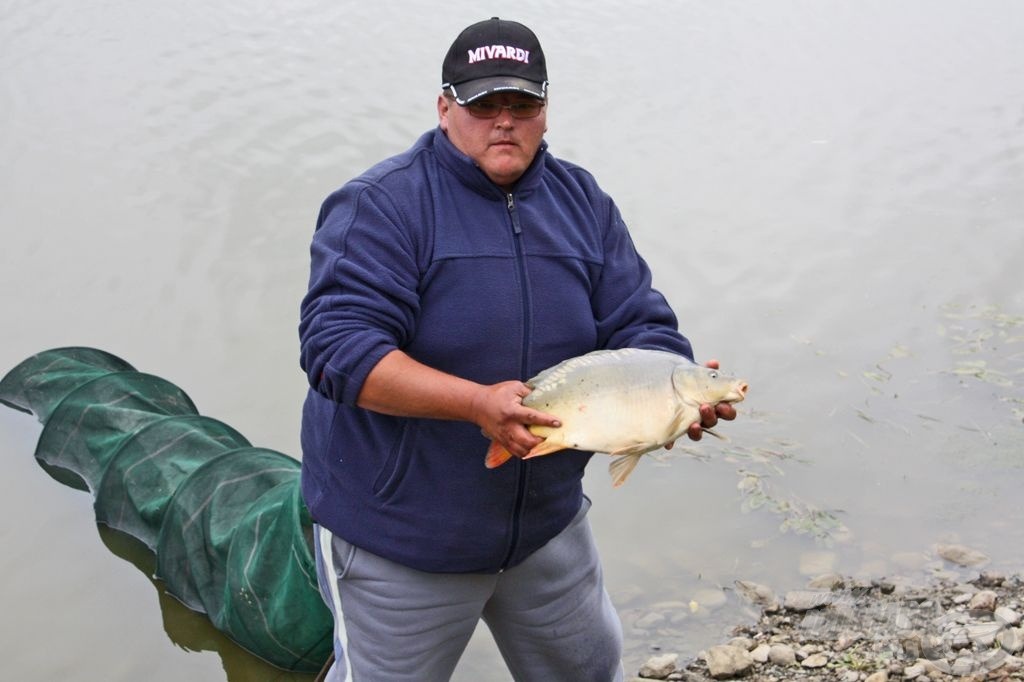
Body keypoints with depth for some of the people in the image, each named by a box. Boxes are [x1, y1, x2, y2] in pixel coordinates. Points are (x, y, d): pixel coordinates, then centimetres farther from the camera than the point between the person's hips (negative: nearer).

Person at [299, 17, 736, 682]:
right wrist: (477, 403, -36)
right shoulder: (382, 205, -16)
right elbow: (339, 348, -25)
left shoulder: (584, 203, 3)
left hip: (545, 521, 6)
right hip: (397, 534, -5)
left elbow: (639, 326, 1)